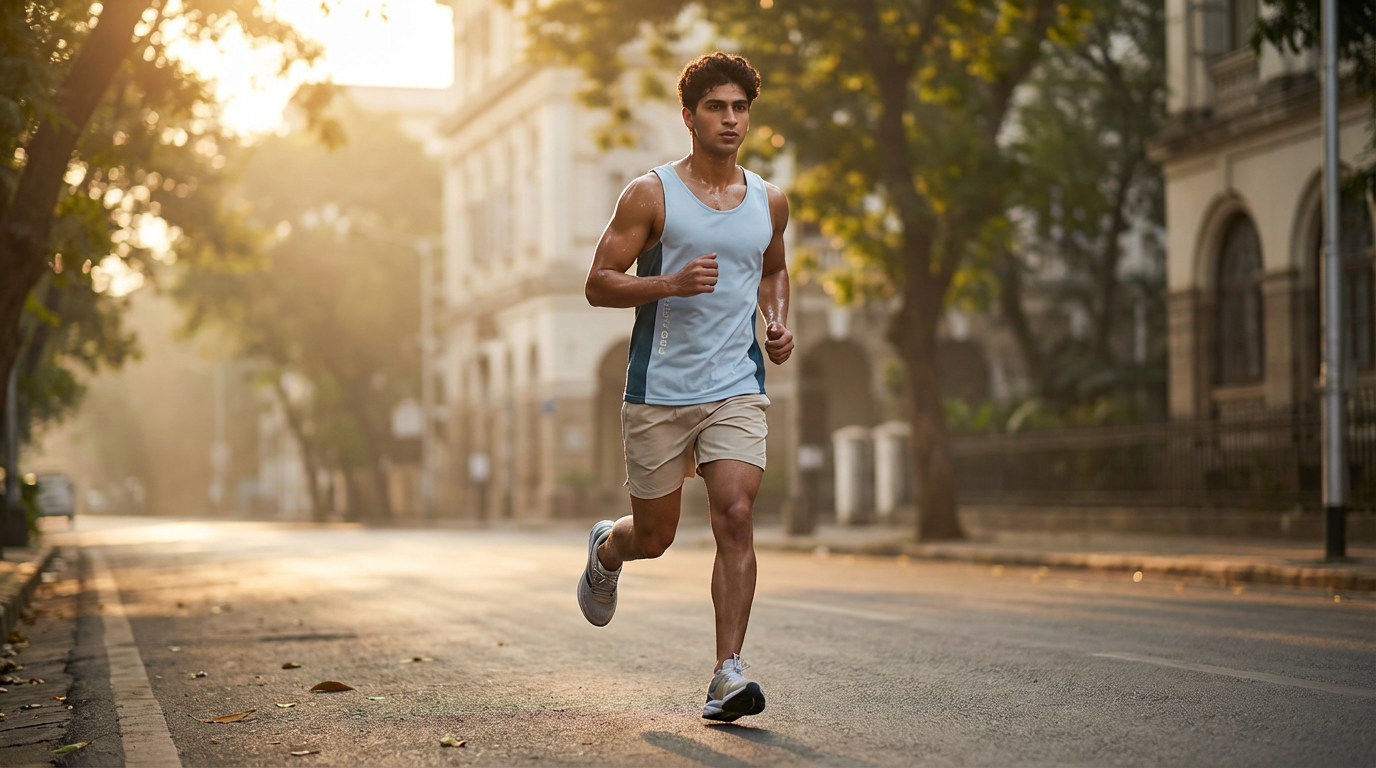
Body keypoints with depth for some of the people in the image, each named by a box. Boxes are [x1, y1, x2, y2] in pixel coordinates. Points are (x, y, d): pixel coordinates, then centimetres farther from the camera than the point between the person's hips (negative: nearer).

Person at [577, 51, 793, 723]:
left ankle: (728, 674, -13)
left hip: (737, 390, 2)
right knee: (654, 536, 9)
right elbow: (599, 284, -5)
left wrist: (777, 323, 9)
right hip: (659, 391, -2)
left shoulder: (769, 202, 10)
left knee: (735, 516, -15)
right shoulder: (651, 195, -3)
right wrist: (671, 282, -21)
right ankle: (606, 550, 46)